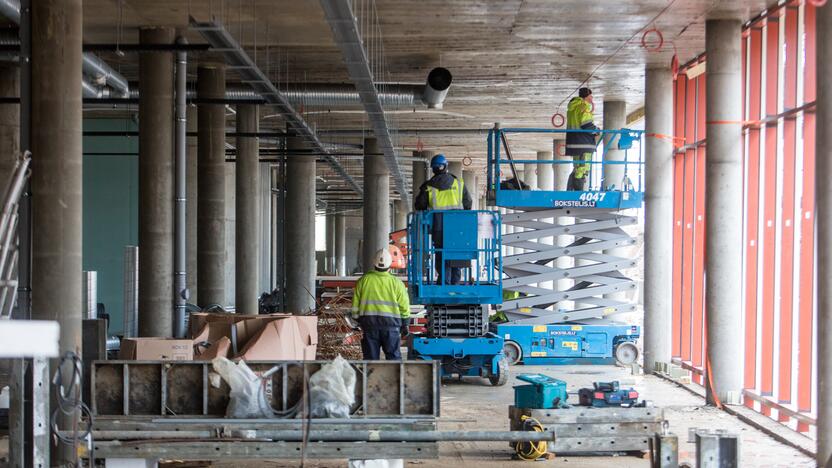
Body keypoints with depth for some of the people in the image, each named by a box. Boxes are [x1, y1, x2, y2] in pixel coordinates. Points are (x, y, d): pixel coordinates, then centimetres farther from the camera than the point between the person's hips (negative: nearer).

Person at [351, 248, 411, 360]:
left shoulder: (364, 280, 2)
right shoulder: (396, 283, -1)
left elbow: (356, 304, 7)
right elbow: (404, 306, 3)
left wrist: (357, 319, 19)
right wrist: (405, 325, 14)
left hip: (368, 321, 1)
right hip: (390, 322, -1)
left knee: (371, 357, 5)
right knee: (393, 355, 4)